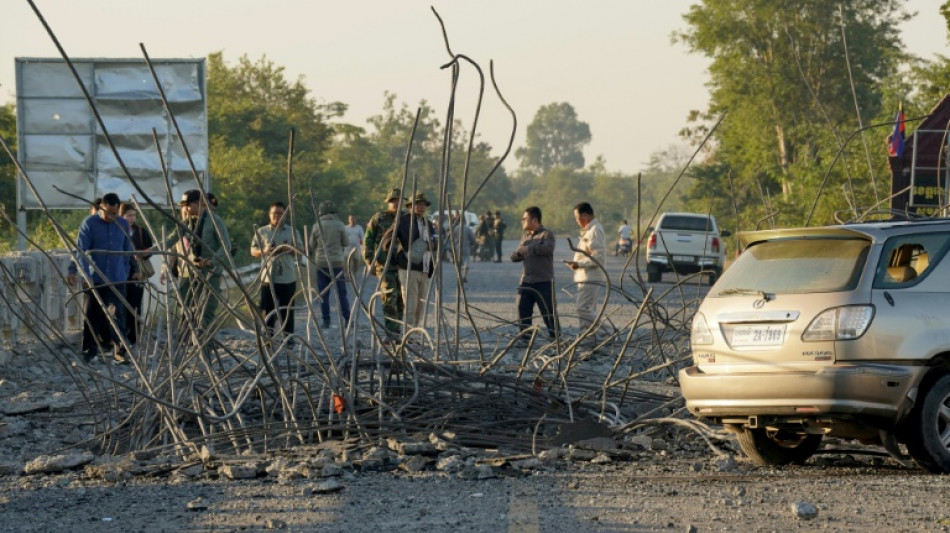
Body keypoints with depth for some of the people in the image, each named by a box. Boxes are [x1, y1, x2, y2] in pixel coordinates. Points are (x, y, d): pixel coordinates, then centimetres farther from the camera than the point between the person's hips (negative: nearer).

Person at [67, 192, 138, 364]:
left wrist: (133, 270, 16)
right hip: (95, 279, -2)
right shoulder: (89, 224, -5)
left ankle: (120, 352, -3)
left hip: (117, 279, 2)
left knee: (118, 317, -4)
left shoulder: (123, 224, 7)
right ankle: (89, 351, 14)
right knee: (92, 317, 4)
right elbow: (81, 250, -12)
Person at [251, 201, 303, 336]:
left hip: (288, 278, 0)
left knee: (287, 310, 3)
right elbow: (253, 251, 7)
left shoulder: (293, 232, 10)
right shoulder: (261, 232, 9)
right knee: (267, 310, -1)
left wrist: (289, 249, -15)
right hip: (268, 277, 0)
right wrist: (264, 251, -15)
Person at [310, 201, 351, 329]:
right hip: (337, 261, 0)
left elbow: (312, 245, 2)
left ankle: (326, 321, 1)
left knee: (323, 293, 5)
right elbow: (346, 242, 1)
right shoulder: (340, 225, -5)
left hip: (321, 262, 0)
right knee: (341, 293, 6)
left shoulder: (317, 226, -4)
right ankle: (347, 319, 3)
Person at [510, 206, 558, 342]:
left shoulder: (546, 234, -4)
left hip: (543, 281, -7)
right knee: (523, 310, 4)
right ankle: (523, 337, 11)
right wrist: (518, 253, -8)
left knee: (548, 312, -4)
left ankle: (555, 338, 4)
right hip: (526, 281, 7)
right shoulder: (525, 236, 18)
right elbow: (514, 257, 16)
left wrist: (529, 249, -17)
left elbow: (548, 248, -25)